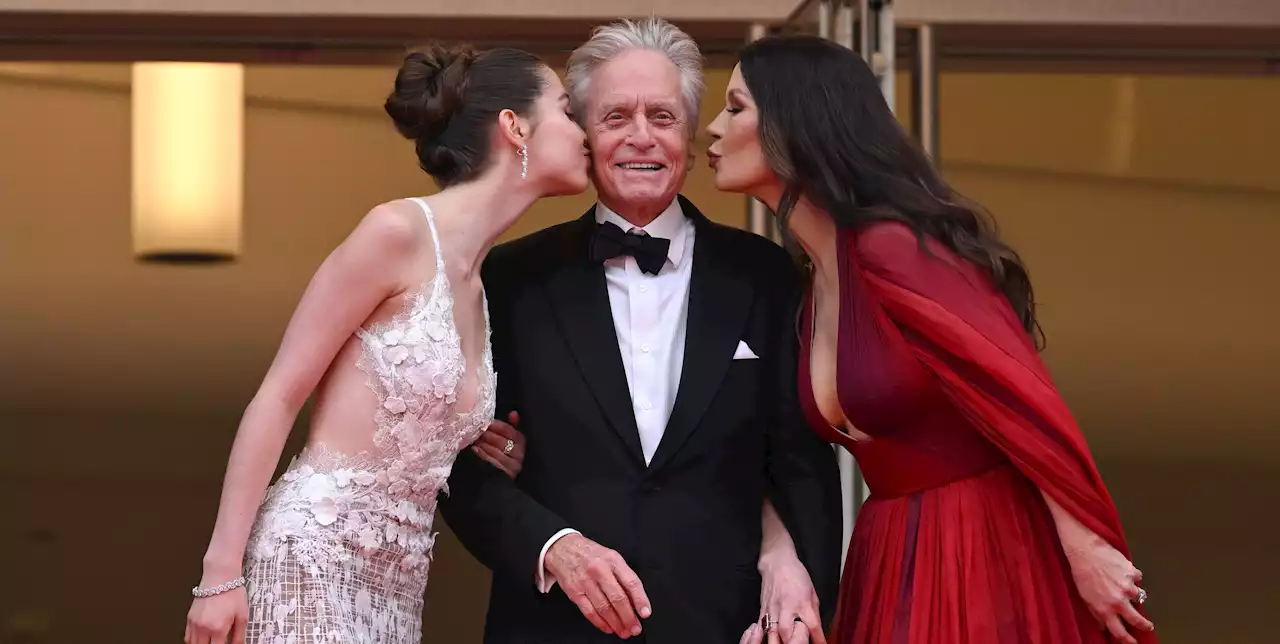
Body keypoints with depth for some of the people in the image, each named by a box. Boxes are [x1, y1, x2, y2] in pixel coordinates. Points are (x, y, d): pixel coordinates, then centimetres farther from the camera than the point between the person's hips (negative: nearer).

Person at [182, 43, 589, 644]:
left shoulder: (483, 291, 15)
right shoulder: (398, 232, -8)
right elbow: (276, 399, -10)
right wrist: (221, 571, -15)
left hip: (393, 591, 8)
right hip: (310, 561, -8)